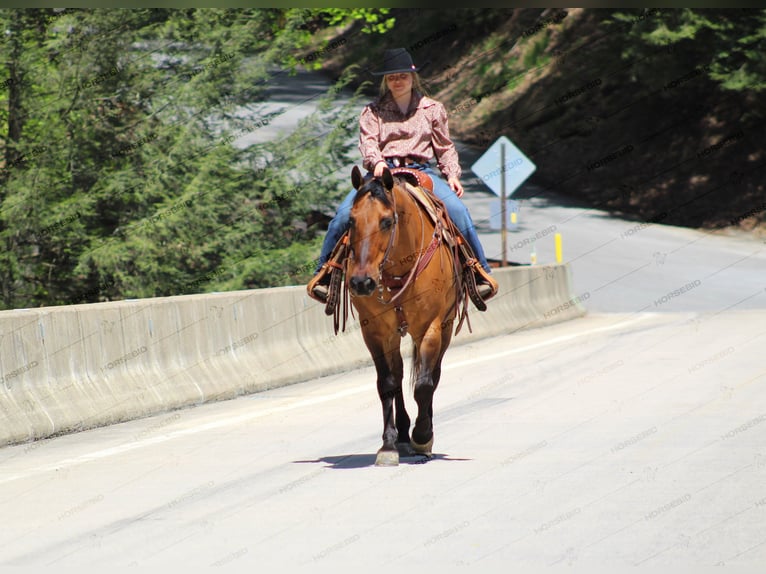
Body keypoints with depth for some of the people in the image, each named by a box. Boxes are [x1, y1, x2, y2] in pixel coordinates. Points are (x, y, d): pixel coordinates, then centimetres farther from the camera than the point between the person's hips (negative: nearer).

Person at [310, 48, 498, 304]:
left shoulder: (432, 109, 16)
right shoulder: (372, 111, 13)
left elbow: (445, 148, 15)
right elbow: (368, 142, 0)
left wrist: (452, 175, -2)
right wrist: (376, 162, -22)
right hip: (383, 172, 0)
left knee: (457, 210, -25)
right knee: (344, 213, -24)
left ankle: (480, 272, -15)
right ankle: (324, 273, -10)